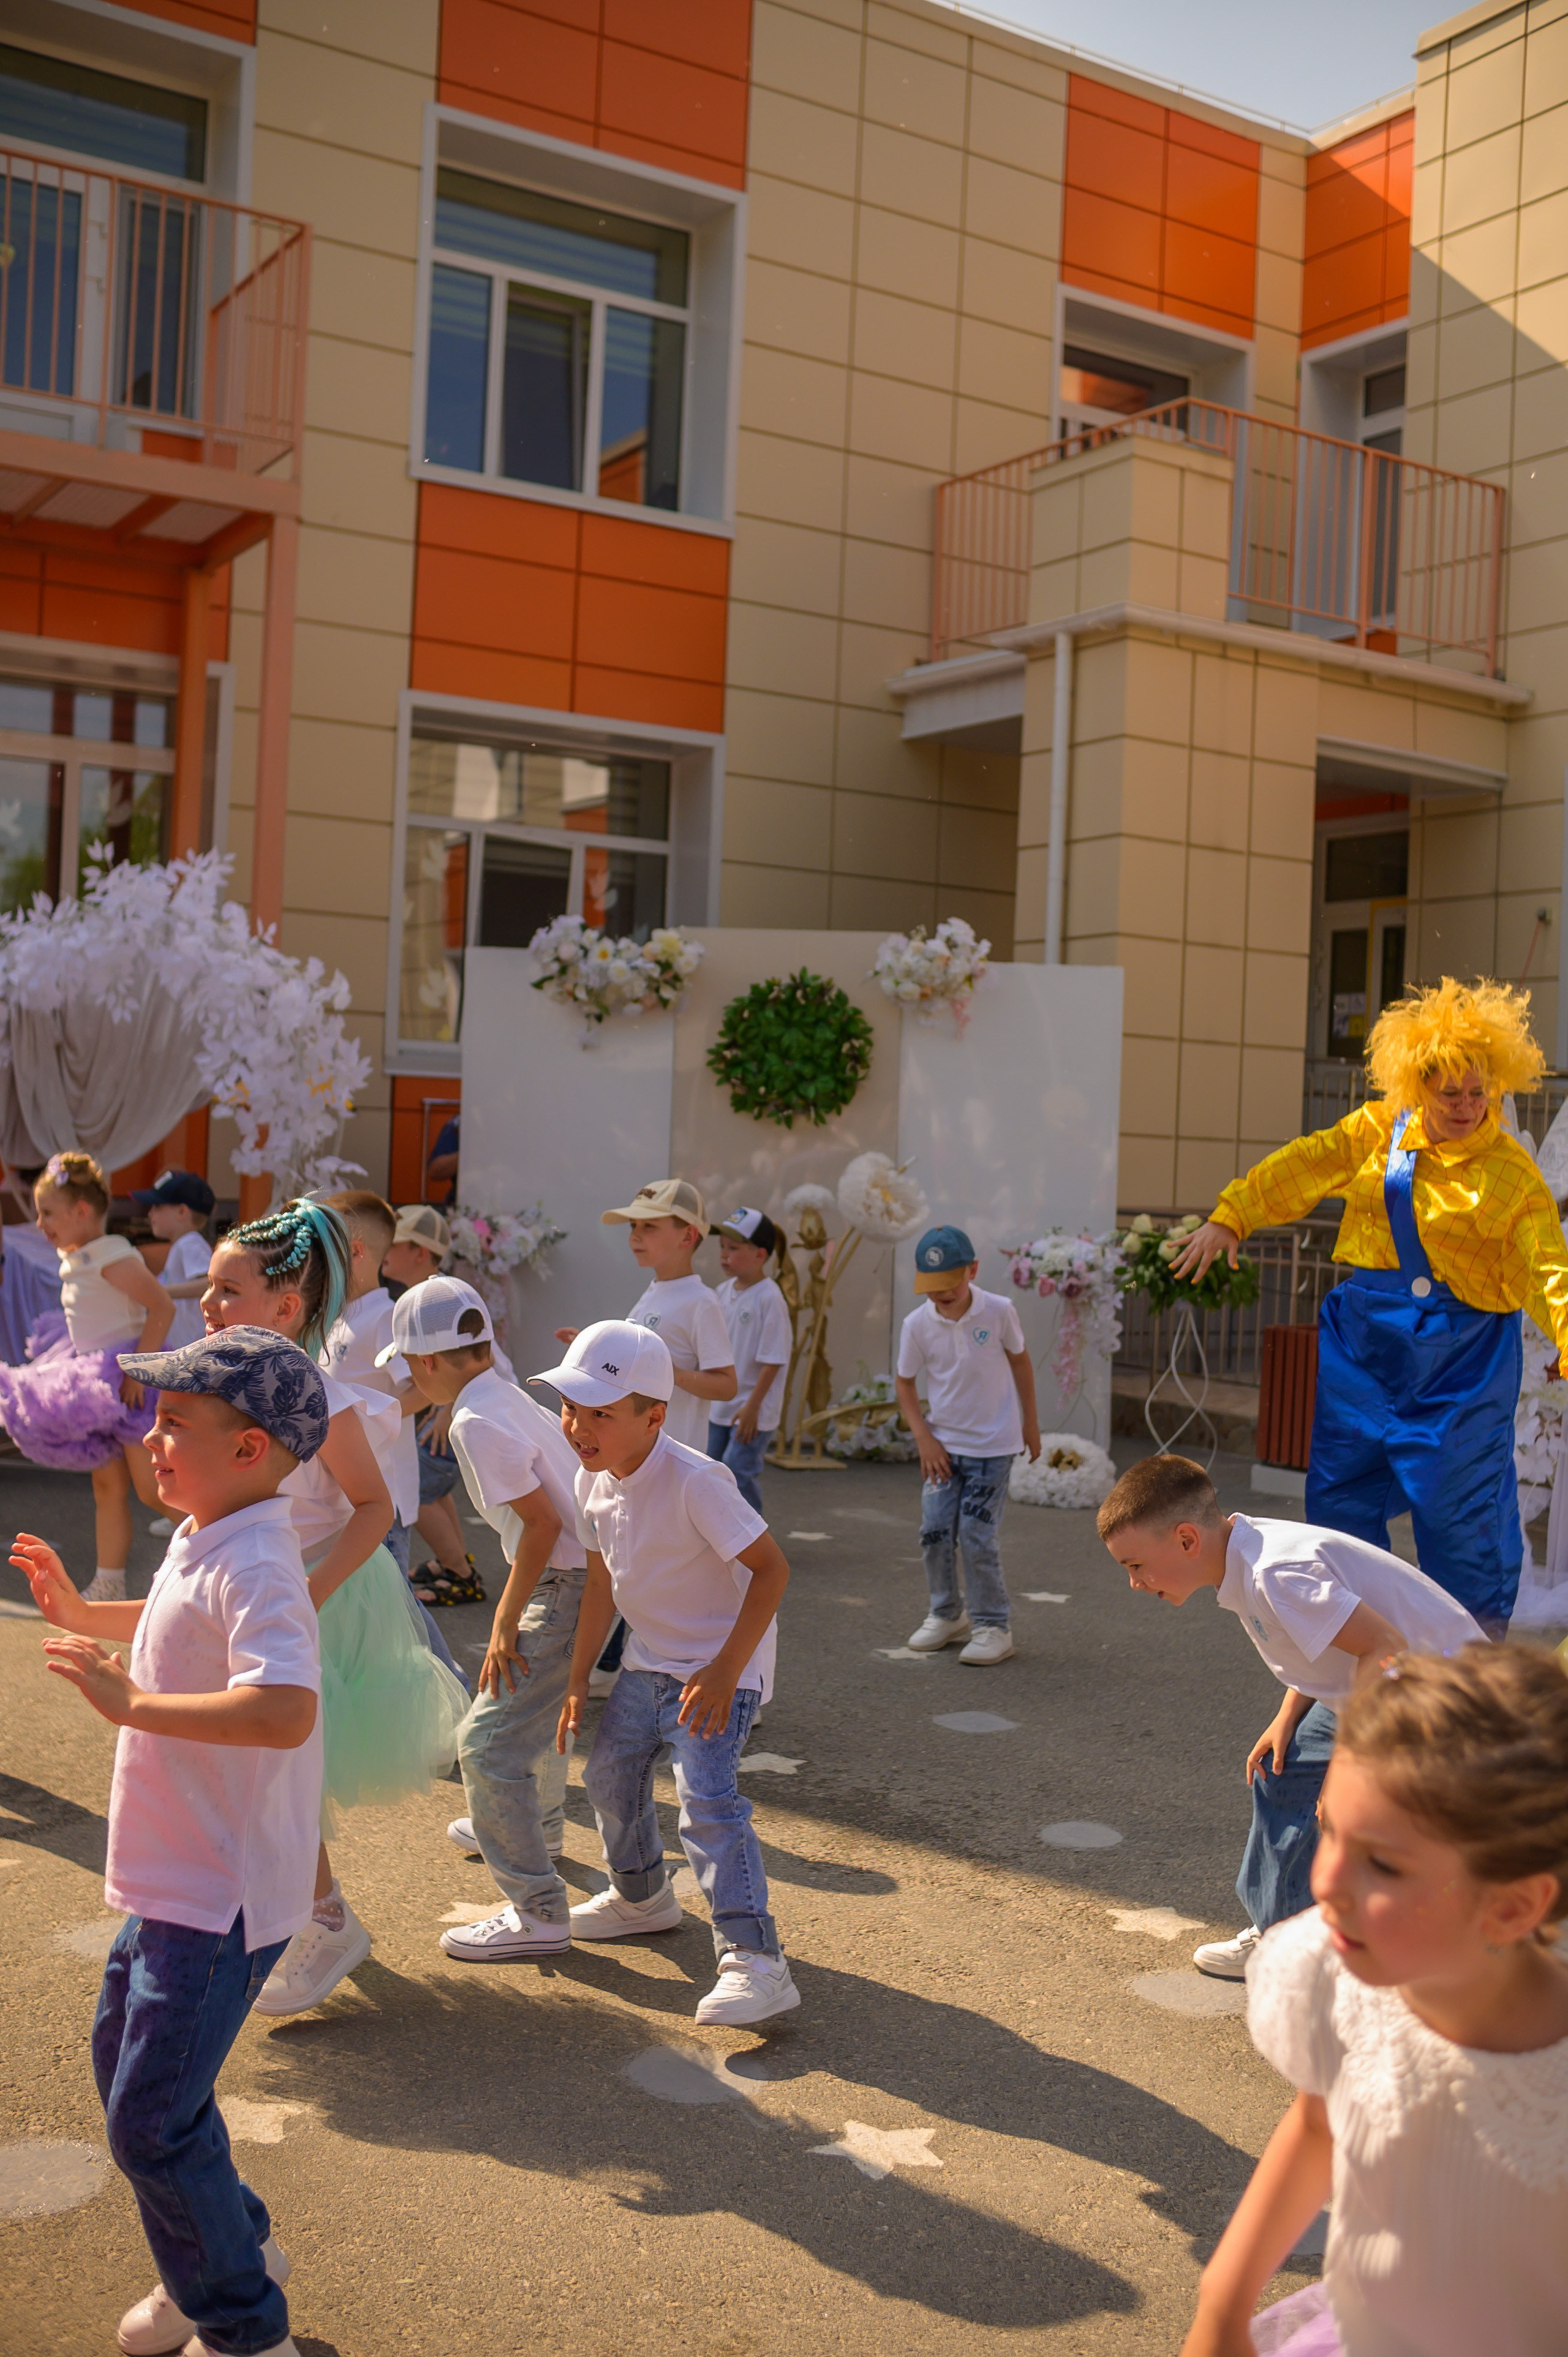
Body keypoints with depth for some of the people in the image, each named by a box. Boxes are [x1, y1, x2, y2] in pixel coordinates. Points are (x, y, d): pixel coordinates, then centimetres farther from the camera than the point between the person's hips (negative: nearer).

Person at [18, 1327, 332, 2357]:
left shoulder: (253, 1568, -27)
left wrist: (131, 1702, -36)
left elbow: (286, 1709, -42)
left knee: (151, 2120, -2)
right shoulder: (206, 1547, 5)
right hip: (176, 1877, 10)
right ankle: (234, 2248, 43)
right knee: (122, 2061, 24)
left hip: (222, 1897, -10)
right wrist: (80, 1612, 21)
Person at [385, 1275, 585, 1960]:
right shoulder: (508, 1397, 11)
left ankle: (538, 1913, -5)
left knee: (488, 1741, -8)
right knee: (533, 1708, 32)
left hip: (569, 1590, -10)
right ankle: (536, 1825, 57)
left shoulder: (477, 1422, -17)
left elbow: (542, 1523, -22)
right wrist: (512, 1611, 21)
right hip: (589, 1578, 10)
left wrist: (507, 1623, -15)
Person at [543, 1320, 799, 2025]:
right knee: (609, 1775, 20)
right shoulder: (594, 1480, -5)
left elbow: (771, 1568, -27)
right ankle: (642, 1897, 46)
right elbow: (602, 1578, 9)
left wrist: (724, 1671, -29)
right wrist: (578, 1677, 11)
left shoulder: (694, 1482, -30)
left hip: (720, 1665, -9)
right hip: (650, 1660, 9)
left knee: (706, 1798, -22)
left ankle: (755, 1961, -19)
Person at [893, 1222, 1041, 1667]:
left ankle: (994, 1626, 9)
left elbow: (1020, 1361, 3)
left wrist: (1031, 1422, 9)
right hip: (942, 1445, 3)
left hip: (992, 1445, -3)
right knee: (935, 1532, 3)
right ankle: (946, 1616, 22)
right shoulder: (917, 1324, -10)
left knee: (978, 1537, -5)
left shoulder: (999, 1311, -13)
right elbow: (905, 1383, 2)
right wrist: (923, 1438, -7)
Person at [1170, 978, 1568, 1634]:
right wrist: (1229, 1217, 6)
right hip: (1364, 1340, 5)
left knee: (1461, 1512, -3)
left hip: (1460, 1357, -4)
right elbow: (1301, 1169, 10)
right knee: (1340, 1496, 12)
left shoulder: (1513, 1174, -9)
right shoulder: (1378, 1131, 2)